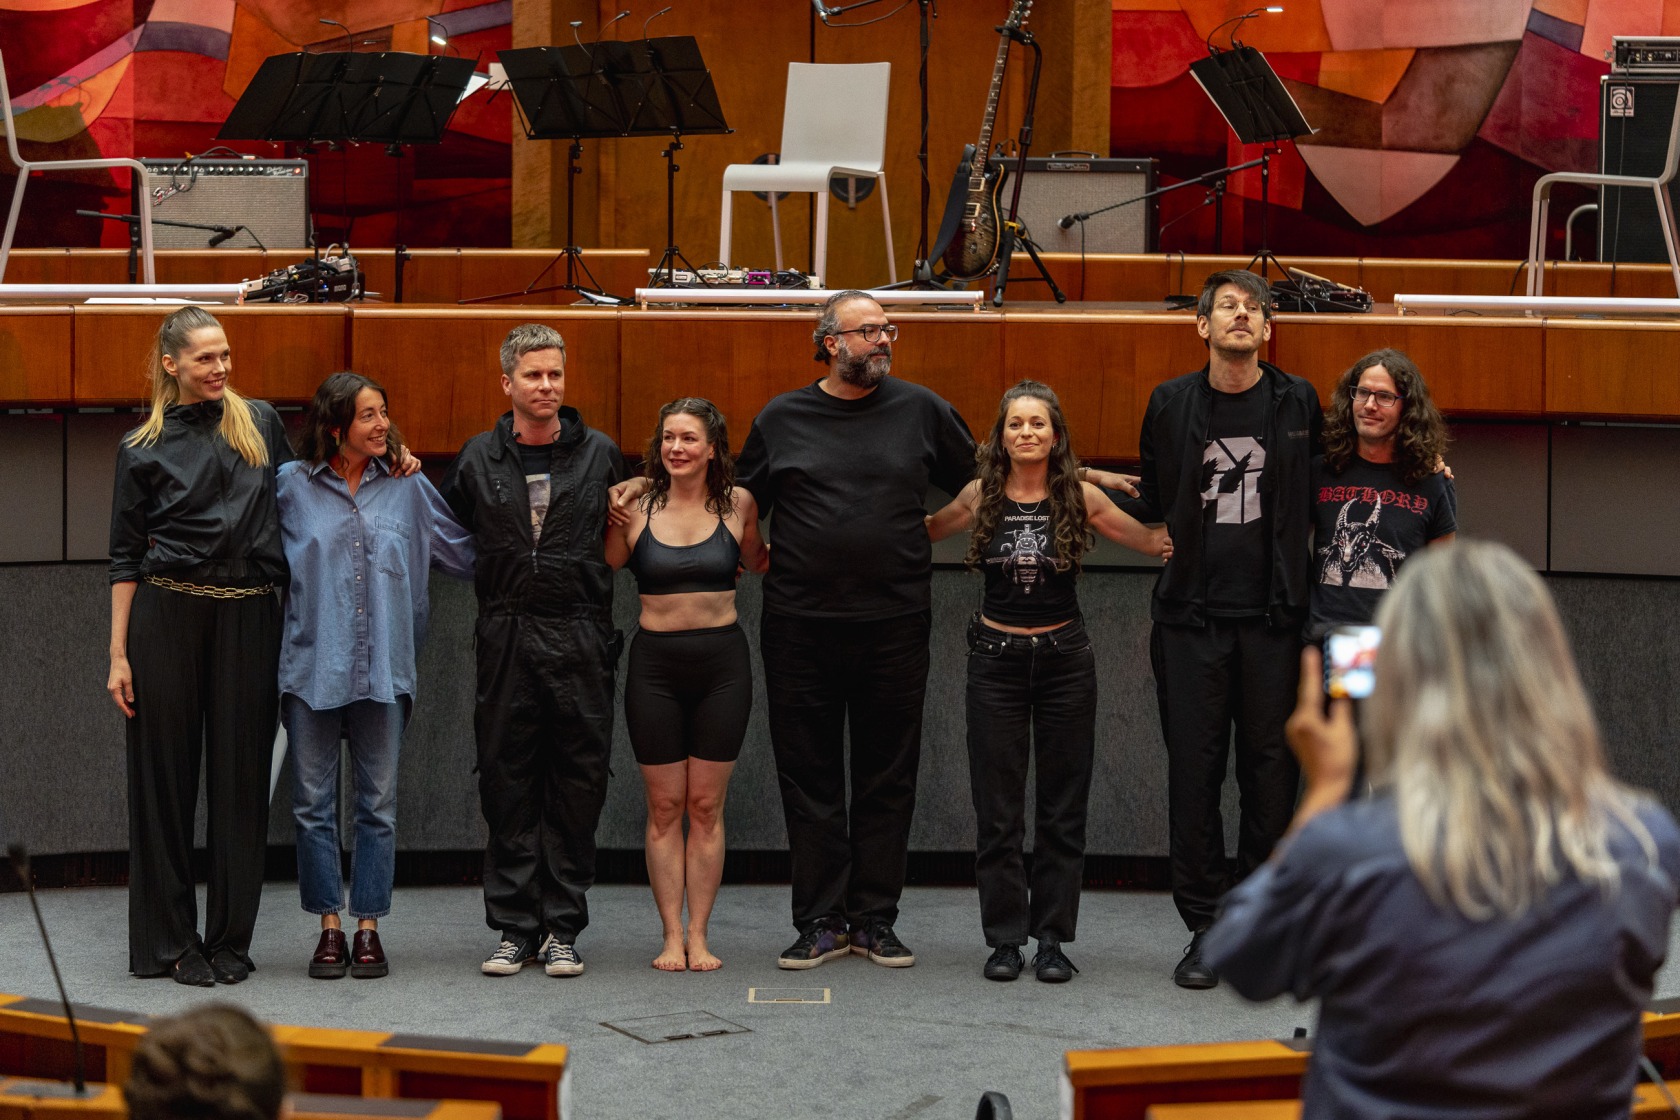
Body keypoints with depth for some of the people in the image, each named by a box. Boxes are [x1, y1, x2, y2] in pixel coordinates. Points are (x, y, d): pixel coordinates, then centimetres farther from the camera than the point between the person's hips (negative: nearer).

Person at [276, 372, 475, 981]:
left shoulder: (407, 487, 9)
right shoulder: (292, 486, 3)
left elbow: (465, 551, 18)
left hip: (383, 668, 1)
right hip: (311, 663, -1)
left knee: (378, 803, 3)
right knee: (314, 803, 2)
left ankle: (368, 928, 10)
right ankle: (329, 929, 10)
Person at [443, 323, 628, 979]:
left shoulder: (600, 456, 7)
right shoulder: (479, 459, 9)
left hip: (580, 637, -1)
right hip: (506, 638, 1)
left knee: (576, 783, 0)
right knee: (507, 782, 2)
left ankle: (562, 928, 6)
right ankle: (514, 926, 8)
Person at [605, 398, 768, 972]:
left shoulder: (737, 505, 2)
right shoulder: (636, 508, -2)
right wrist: (611, 518, -9)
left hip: (722, 661, 0)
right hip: (656, 662, 0)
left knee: (706, 805, 3)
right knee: (664, 806, 2)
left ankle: (699, 935, 8)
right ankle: (672, 935, 8)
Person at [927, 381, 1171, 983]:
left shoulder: (1080, 498, -4)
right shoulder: (980, 497, -1)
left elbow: (1151, 539, 5)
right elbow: (923, 531, 13)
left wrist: (1168, 542, -14)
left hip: (1064, 657, 0)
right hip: (996, 656, 0)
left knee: (1063, 804, 4)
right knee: (997, 805, 2)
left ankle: (1053, 938, 11)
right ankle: (1004, 938, 9)